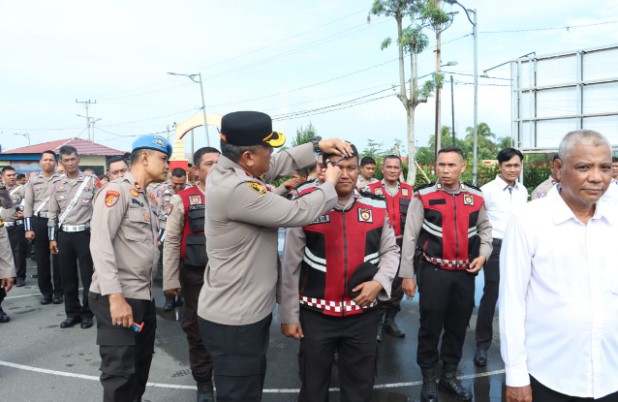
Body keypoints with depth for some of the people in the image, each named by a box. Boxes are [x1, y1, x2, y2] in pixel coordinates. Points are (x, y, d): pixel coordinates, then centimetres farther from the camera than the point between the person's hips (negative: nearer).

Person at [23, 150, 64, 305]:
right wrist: (28, 228, 0)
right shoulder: (33, 180, 8)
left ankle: (58, 292, 13)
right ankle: (46, 292, 18)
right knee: (41, 258, 7)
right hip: (38, 222, 2)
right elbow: (28, 204, 7)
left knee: (58, 258, 2)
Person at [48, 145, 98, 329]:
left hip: (85, 234, -3)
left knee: (87, 275, 2)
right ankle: (72, 312, 22)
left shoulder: (91, 181, -2)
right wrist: (52, 238, 7)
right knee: (67, 276, 9)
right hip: (63, 235, 3)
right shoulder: (57, 184, 7)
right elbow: (53, 213, 11)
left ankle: (87, 312, 16)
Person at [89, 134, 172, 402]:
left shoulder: (144, 198, 16)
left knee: (141, 367, 18)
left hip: (144, 297, 9)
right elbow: (100, 244, -20)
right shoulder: (117, 190, -11)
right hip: (117, 298, -8)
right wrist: (115, 296, -24)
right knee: (120, 374, 0)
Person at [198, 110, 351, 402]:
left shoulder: (226, 171, 1)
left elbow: (278, 164, 15)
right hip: (234, 321, -10)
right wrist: (329, 184, -7)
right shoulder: (235, 190, -30)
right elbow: (297, 213, -24)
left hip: (246, 311, 10)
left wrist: (317, 145, 7)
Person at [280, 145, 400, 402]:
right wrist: (289, 315, -4)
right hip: (315, 314, -1)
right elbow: (291, 266, -5)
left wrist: (379, 281, -10)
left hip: (363, 314, 2)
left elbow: (390, 250, 9)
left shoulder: (377, 208, -3)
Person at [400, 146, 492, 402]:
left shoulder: (476, 197, 3)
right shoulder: (423, 196, -9)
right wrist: (407, 275, -7)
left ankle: (450, 376, 34)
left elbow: (484, 228, 18)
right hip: (433, 271, -4)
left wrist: (483, 254, 0)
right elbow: (410, 237, -7)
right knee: (431, 326, 5)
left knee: (458, 326, 15)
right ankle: (428, 379, 24)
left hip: (465, 273, 4)